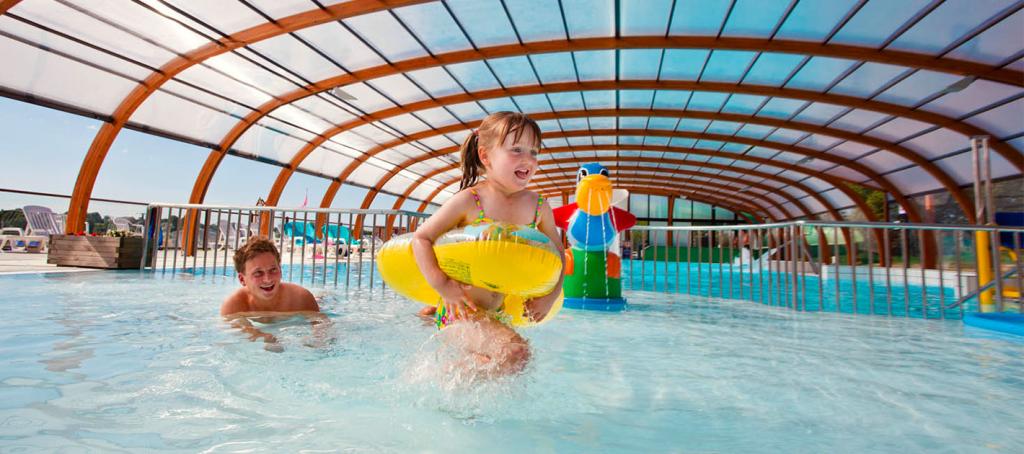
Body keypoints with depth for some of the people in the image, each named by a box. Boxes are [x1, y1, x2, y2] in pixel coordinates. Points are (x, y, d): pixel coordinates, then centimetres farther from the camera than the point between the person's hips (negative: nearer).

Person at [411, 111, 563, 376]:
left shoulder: (539, 207, -3)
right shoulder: (469, 201, -16)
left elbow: (557, 253, 11)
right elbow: (421, 238, -10)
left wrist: (551, 296, -2)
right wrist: (440, 284, -23)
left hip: (501, 312, 7)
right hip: (461, 309, -6)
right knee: (515, 352, -28)